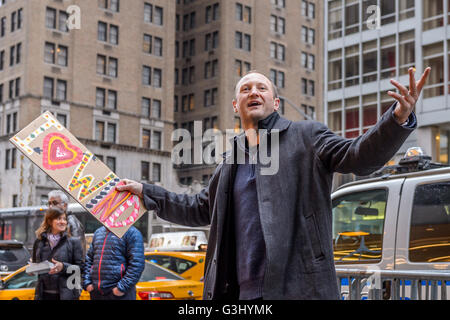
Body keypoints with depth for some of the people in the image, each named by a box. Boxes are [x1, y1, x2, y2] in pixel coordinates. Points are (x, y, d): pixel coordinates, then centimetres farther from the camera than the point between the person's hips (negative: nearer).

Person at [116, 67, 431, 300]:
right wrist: (145, 191, 25)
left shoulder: (305, 136, 4)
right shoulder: (231, 160, 20)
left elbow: (359, 156, -9)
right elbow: (199, 209, 29)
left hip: (297, 286, -5)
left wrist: (399, 118, -26)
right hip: (243, 290, 5)